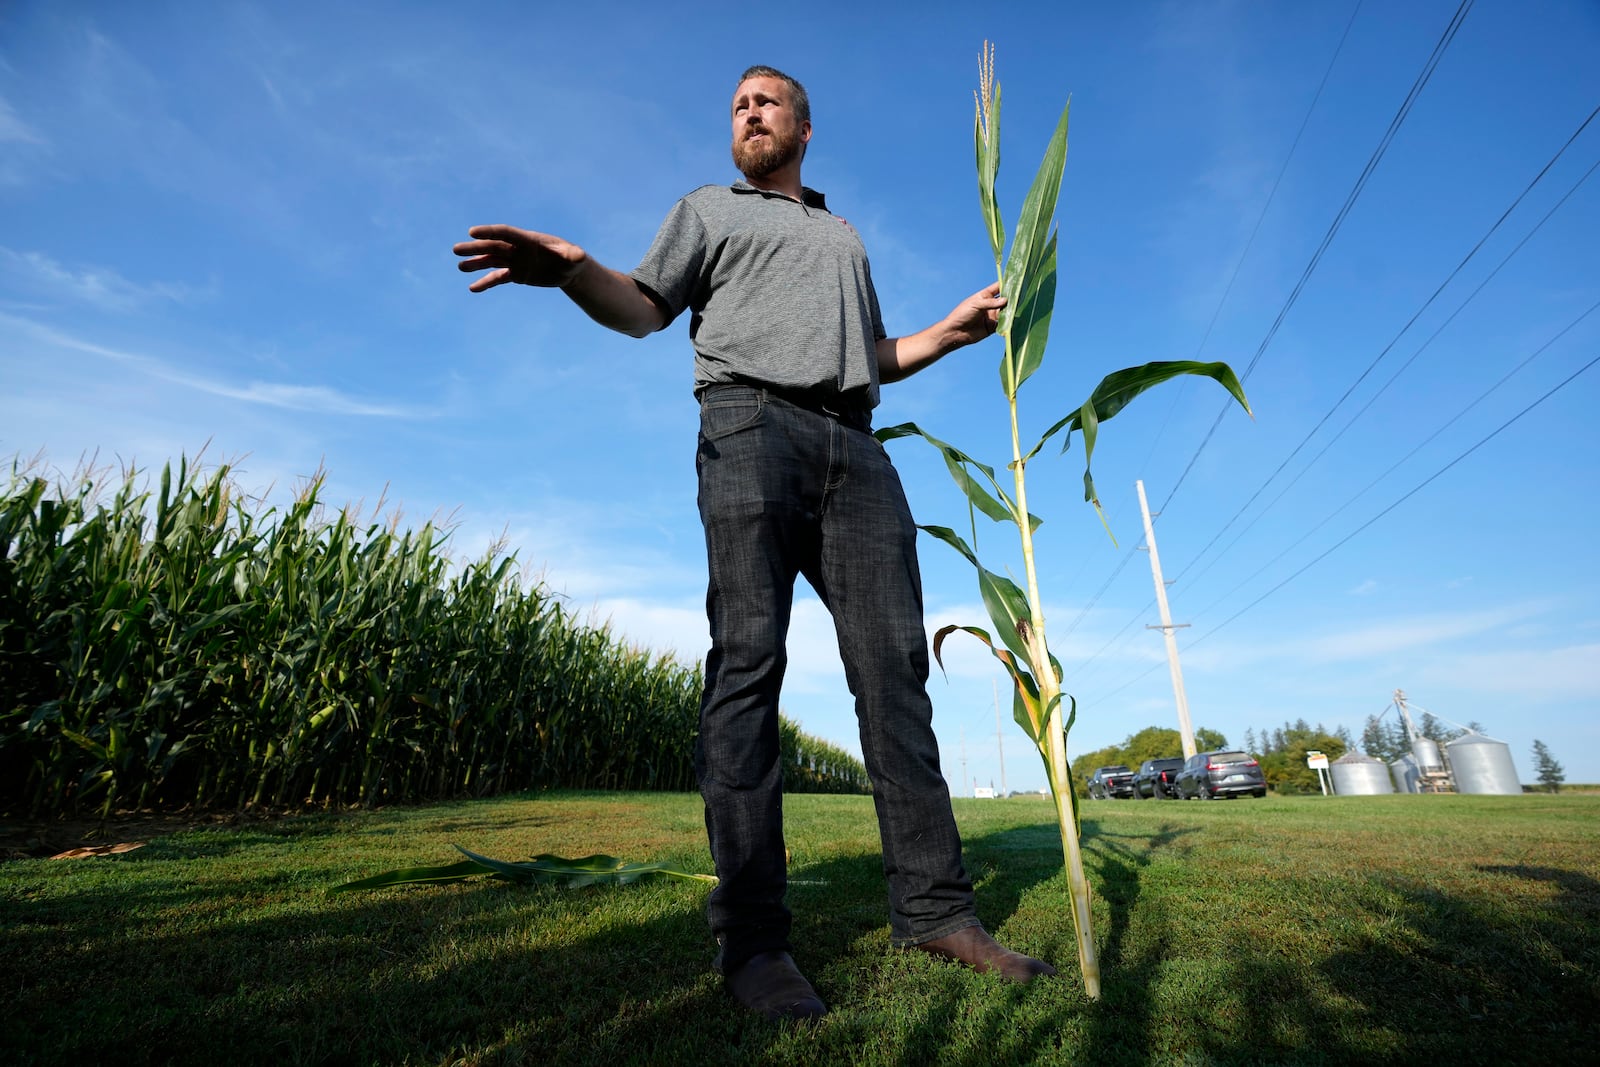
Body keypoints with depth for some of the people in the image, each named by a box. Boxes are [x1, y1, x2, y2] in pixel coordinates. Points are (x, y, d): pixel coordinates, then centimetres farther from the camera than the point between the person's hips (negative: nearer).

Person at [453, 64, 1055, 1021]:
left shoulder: (845, 238, 37)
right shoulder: (708, 209, 26)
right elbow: (643, 307, 12)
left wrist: (953, 329, 19)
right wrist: (573, 270, -9)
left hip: (854, 448, 4)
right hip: (752, 424, -4)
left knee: (894, 664, -7)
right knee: (748, 661, -15)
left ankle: (934, 908, -2)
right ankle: (752, 938, -11)